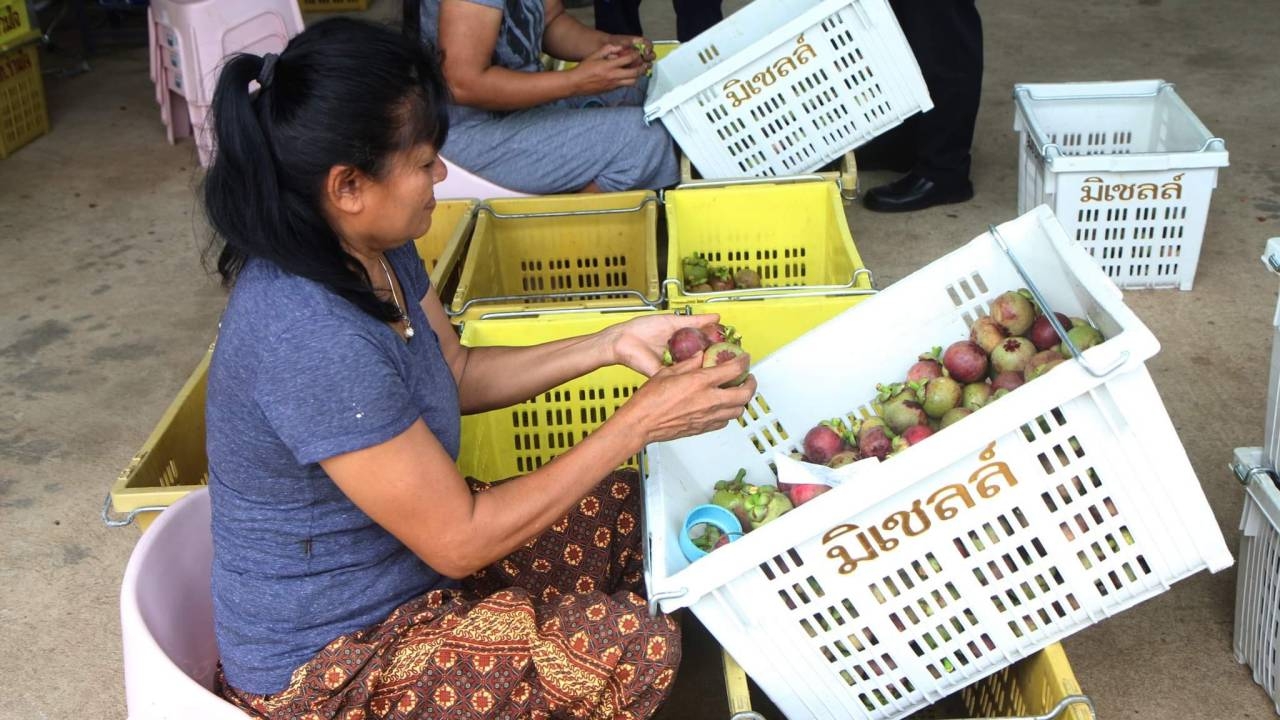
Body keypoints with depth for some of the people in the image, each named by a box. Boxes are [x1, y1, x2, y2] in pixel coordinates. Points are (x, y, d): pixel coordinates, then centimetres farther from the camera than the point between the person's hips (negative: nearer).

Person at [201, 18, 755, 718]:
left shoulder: (375, 253, -6)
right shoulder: (313, 343, -35)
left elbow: (458, 374, 12)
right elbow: (460, 542, -26)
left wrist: (613, 344, 0)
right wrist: (639, 421, -22)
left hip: (399, 554, 9)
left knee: (624, 506, 13)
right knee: (636, 649, -15)